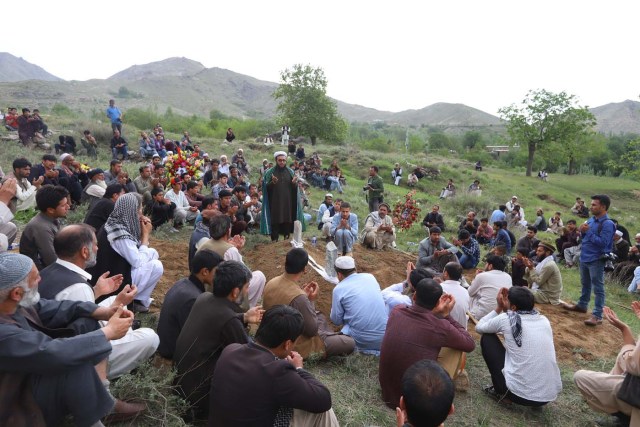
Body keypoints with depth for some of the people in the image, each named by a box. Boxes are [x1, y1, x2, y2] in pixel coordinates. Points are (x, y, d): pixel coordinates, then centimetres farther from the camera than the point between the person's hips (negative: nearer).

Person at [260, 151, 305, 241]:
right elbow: (266, 187, -4)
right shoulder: (270, 172, 0)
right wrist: (272, 183, -24)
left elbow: (295, 188, 6)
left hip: (288, 202, 2)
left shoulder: (290, 171, 6)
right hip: (275, 202, -2)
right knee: (275, 221, -2)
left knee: (287, 221, 3)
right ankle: (274, 240, 5)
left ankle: (287, 239, 14)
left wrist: (294, 183, -16)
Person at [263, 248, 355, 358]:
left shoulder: (271, 283, -10)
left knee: (320, 316, 27)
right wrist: (312, 300, -13)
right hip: (296, 347, -8)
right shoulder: (299, 297, -34)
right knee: (350, 343, 1)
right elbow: (312, 331, -21)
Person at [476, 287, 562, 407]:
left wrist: (498, 308, 17)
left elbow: (479, 327, 11)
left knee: (487, 338, 12)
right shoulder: (544, 320, 6)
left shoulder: (506, 319, -8)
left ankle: (501, 392, 14)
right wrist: (504, 308, 21)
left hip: (519, 394, -6)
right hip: (550, 396, 6)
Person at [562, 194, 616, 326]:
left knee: (598, 288, -2)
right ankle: (582, 305, 37)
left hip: (597, 260, -8)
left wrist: (589, 232, -21)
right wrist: (582, 231, -5)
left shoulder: (608, 224, -18)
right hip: (584, 257, 8)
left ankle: (597, 316, 1)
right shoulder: (591, 219, 8)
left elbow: (603, 242, -25)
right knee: (585, 284, 22)